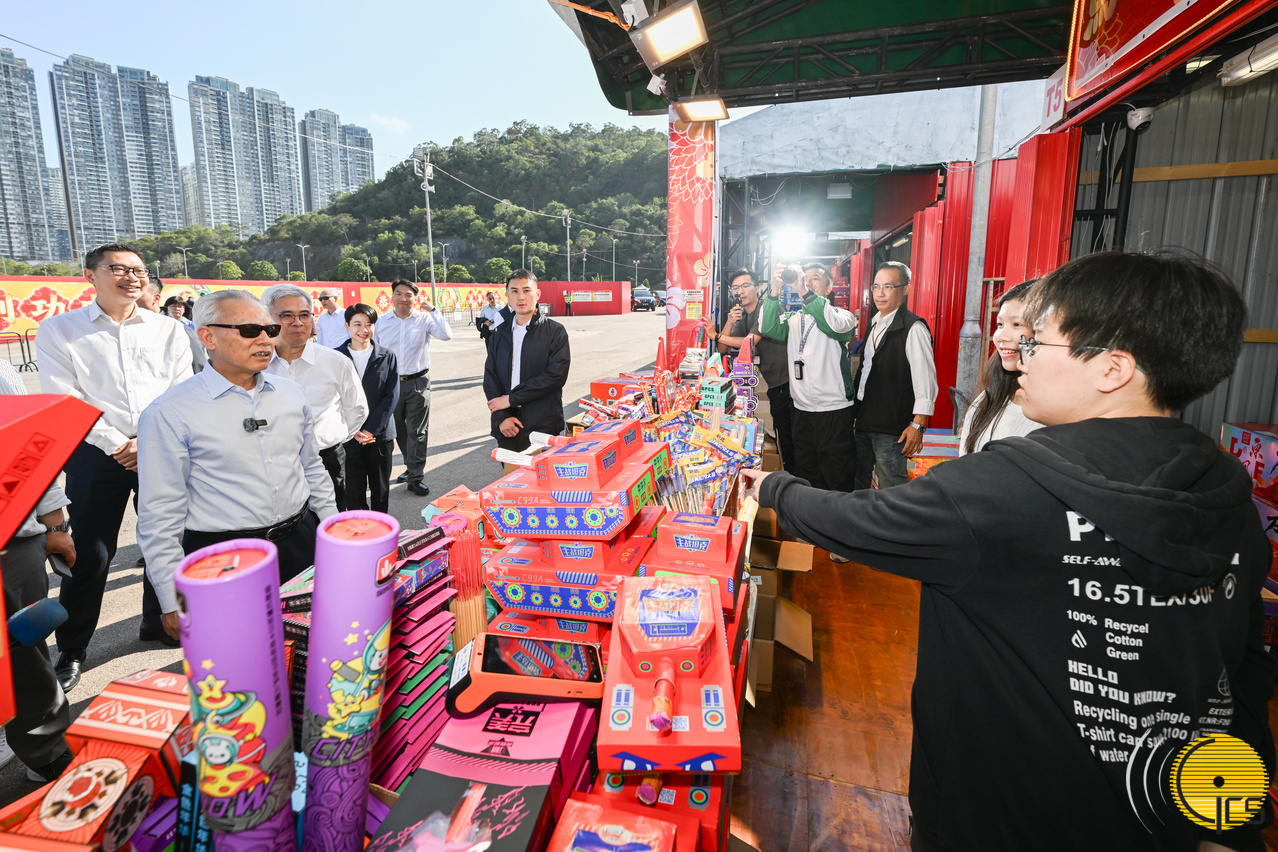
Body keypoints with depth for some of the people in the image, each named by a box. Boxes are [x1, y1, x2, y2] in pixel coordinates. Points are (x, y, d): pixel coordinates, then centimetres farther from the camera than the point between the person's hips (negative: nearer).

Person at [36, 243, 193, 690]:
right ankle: (71, 649, 20)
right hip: (96, 452, -2)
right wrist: (117, 445, -11)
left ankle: (159, 623, 30)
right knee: (89, 553, 1)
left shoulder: (168, 330, 8)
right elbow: (64, 400, -4)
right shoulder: (59, 330, 4)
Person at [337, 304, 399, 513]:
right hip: (348, 437, -1)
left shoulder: (387, 356, 2)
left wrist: (372, 429, -11)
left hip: (381, 434, 1)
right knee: (354, 488, 5)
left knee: (381, 488, 11)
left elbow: (392, 395, -2)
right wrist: (352, 430, -12)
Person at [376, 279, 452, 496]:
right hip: (391, 383, 3)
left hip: (418, 382, -3)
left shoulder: (424, 319, -2)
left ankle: (415, 476, 6)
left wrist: (433, 310, -14)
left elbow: (446, 335, -19)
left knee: (417, 431, -1)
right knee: (399, 430, 14)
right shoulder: (382, 323, 6)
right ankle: (412, 466, 33)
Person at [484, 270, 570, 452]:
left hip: (543, 428, -3)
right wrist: (501, 417, -9)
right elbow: (490, 377, 7)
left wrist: (511, 399, -12)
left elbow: (556, 375, -13)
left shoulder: (555, 331, -1)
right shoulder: (500, 334, 12)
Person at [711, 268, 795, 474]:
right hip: (775, 385, 8)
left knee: (797, 436, -3)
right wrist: (729, 323, -7)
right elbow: (723, 350, 9)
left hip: (790, 381, -8)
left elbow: (750, 342, -17)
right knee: (783, 436, 15)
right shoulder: (742, 317, 15)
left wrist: (717, 336, -9)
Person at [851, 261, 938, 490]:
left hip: (891, 428, -8)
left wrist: (917, 425, -19)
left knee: (891, 490, -1)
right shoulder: (874, 325, 13)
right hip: (863, 420, 8)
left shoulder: (914, 328, -13)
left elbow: (925, 381, -16)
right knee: (858, 481, 18)